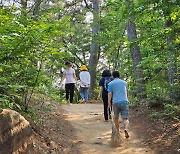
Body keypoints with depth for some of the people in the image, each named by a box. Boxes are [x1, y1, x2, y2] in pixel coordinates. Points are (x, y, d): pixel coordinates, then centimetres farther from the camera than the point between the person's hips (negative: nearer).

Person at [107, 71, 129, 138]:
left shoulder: (111, 83, 9)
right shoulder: (124, 82, 18)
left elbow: (110, 93, -4)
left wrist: (109, 102, -9)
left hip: (116, 102, -1)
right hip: (124, 101, 1)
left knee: (116, 118, 20)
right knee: (125, 118, -2)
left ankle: (118, 132, 27)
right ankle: (126, 129, -30)